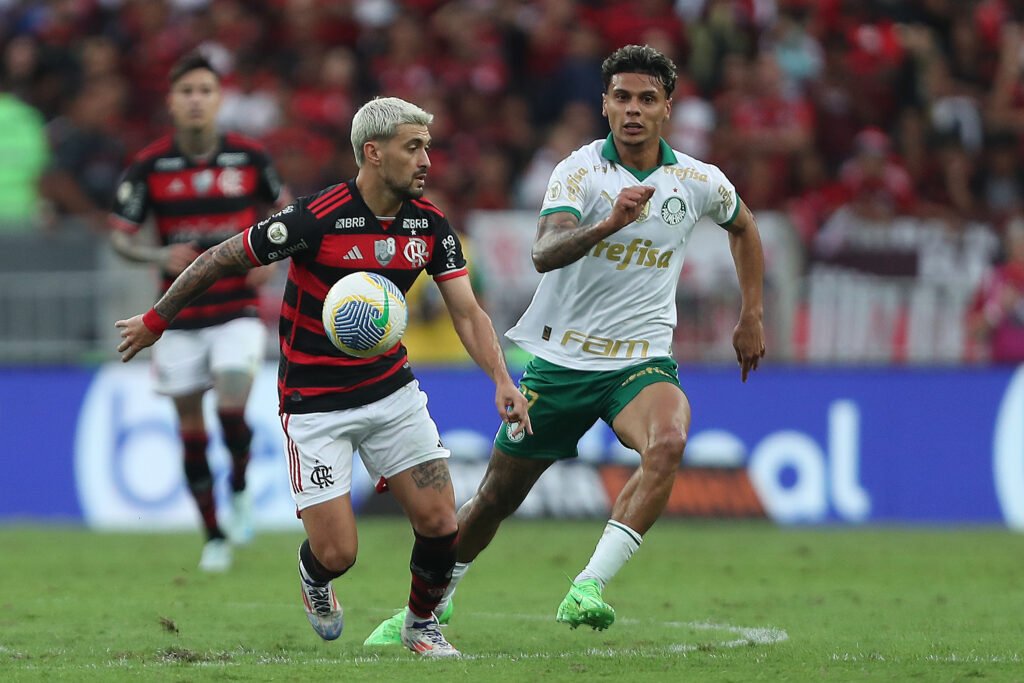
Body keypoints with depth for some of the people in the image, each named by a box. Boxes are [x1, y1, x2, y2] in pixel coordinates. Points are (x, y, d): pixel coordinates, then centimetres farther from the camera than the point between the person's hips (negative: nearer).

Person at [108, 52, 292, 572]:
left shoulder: (249, 156, -4)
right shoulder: (149, 165, -6)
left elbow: (282, 206, 13)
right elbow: (119, 236, -1)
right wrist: (160, 257, -20)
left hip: (238, 310, -1)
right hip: (180, 316, 1)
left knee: (232, 408, -18)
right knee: (191, 428, 4)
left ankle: (240, 489, 13)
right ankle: (213, 535, 20)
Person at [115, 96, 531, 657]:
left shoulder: (430, 225, -4)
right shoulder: (315, 219, -21)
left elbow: (467, 313, -2)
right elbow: (220, 260, -10)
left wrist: (502, 380, -18)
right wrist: (156, 321, -1)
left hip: (392, 389, 5)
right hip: (315, 406, -5)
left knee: (440, 526, -5)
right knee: (337, 553, -8)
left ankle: (422, 623, 24)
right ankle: (313, 578, 30)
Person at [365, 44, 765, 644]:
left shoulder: (699, 182, -1)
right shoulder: (579, 172, -11)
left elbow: (742, 224, 23)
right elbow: (545, 252, -28)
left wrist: (752, 316, 20)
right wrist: (608, 223, -46)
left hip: (642, 360, 1)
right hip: (561, 360, -1)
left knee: (668, 442, -34)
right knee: (496, 497, 8)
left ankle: (587, 590, -34)